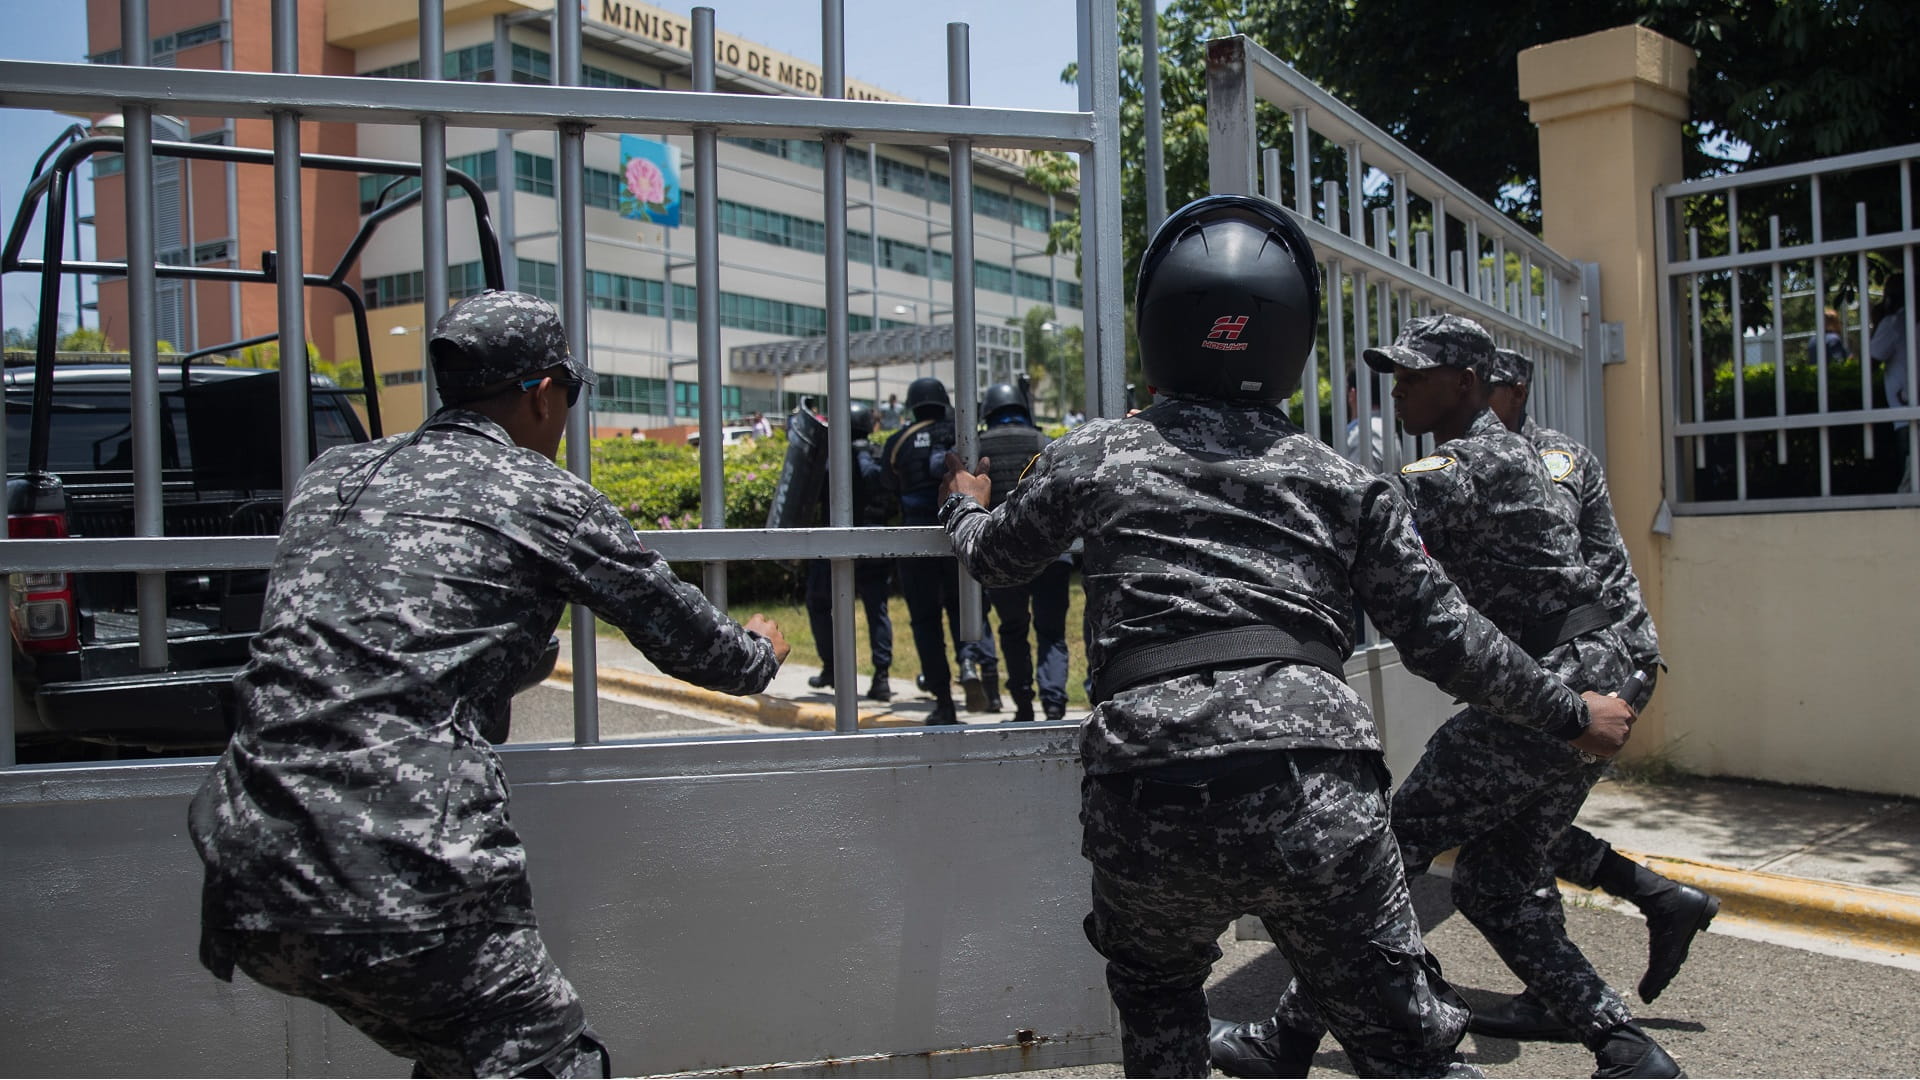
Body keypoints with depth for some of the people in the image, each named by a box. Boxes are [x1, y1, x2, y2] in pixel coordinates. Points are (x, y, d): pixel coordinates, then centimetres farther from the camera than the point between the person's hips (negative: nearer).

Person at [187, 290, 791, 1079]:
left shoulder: (331, 475, 17)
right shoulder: (544, 498, 1)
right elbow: (686, 638, 12)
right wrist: (759, 654, 34)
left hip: (251, 883, 7)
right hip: (402, 886, -7)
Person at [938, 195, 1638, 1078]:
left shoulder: (1094, 456, 13)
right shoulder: (1345, 483, 14)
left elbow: (995, 557, 30)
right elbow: (1441, 635, 16)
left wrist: (965, 507, 54)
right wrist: (1570, 714, 30)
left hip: (1149, 806, 1)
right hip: (1318, 800, 0)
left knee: (1155, 992, 31)